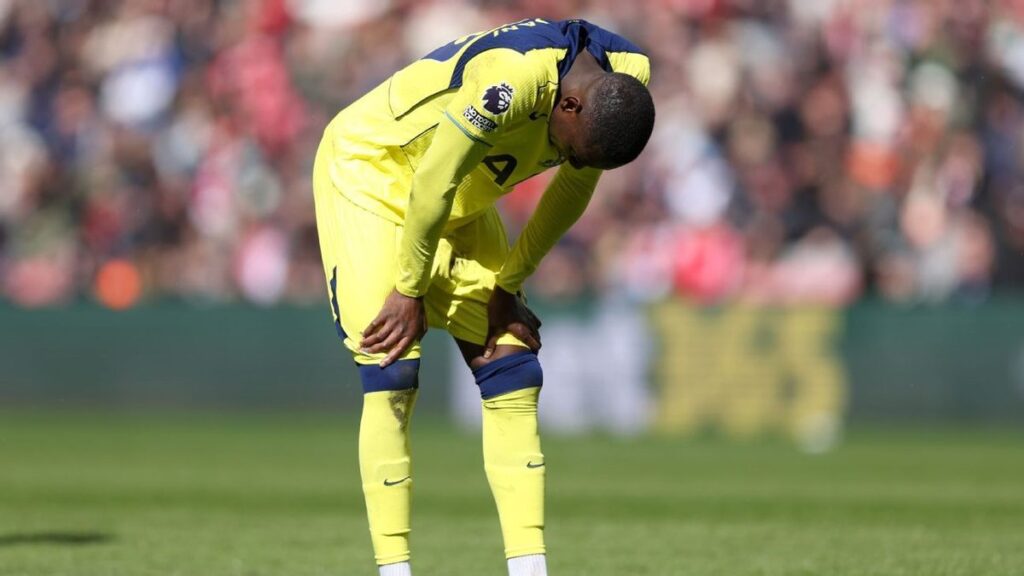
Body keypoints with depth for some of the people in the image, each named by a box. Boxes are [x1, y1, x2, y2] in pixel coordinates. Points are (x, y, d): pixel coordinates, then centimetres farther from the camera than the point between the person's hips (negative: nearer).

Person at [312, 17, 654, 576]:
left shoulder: (625, 78, -14)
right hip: (369, 173, -7)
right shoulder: (512, 78, -38)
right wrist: (410, 291, -15)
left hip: (462, 204, 7)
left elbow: (571, 191, 1)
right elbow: (433, 186, -27)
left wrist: (507, 286, 1)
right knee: (391, 381, -14)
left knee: (514, 379, -1)